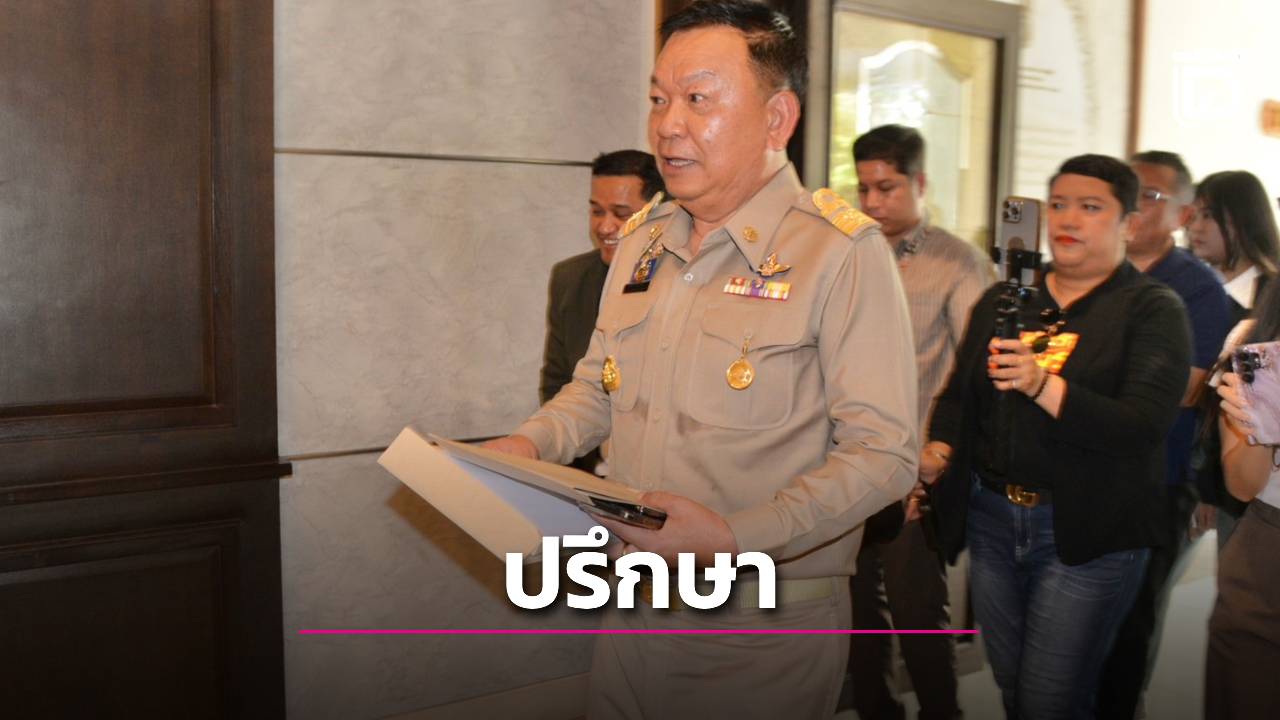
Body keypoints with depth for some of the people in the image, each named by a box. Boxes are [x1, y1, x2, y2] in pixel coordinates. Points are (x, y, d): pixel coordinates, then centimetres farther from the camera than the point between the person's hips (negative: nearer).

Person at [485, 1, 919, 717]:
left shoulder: (842, 252, -15)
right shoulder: (640, 240, 7)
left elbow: (884, 453, -19)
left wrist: (739, 537, -28)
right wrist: (529, 444, -2)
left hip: (765, 632, -6)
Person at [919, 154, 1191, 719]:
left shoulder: (1152, 310, -4)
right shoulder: (1002, 301, 11)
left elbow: (1143, 425, -16)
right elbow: (960, 392, 14)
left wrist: (1042, 385, -30)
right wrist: (939, 449, -7)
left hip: (1087, 533, -4)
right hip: (990, 518, 5)